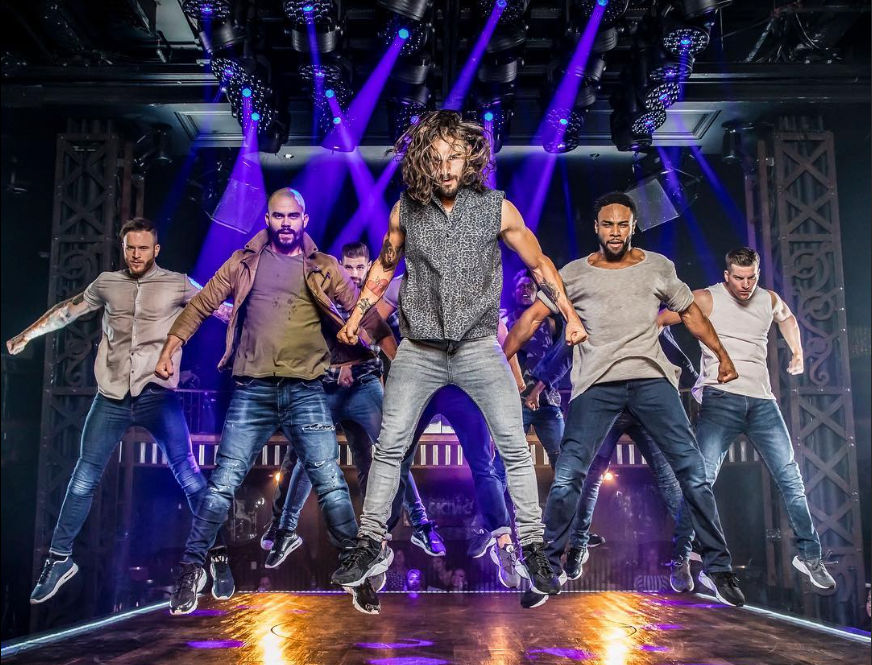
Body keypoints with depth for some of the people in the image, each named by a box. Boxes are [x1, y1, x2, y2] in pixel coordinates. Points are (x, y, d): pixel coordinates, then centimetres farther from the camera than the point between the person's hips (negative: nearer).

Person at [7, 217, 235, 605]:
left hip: (157, 396, -3)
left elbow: (219, 308, 4)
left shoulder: (177, 284, 2)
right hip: (111, 398, 3)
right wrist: (25, 335, 28)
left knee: (187, 474, -10)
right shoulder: (107, 283, 10)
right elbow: (67, 311, 24)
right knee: (83, 479, 6)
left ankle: (217, 556, 0)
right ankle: (59, 559, 22)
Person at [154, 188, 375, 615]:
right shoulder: (244, 263, 10)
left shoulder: (323, 269, 8)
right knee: (222, 484, 1)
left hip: (305, 392, 0)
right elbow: (201, 305, 13)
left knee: (330, 485, -3)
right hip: (252, 391, 1)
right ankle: (191, 569, 17)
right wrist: (169, 351, 6)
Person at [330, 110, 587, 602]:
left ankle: (532, 548, 9)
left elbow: (539, 262, 5)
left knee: (515, 447, -4)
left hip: (479, 346, -1)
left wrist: (569, 314, -2)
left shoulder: (497, 208, -4)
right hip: (419, 349, 2)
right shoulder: (406, 210, 0)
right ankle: (372, 546, 16)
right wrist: (356, 317, 11)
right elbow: (384, 265, 15)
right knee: (390, 447, 2)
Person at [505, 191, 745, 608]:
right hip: (596, 384, -1)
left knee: (692, 469, -3)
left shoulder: (658, 267, 13)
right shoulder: (574, 274, 9)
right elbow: (533, 317, 5)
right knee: (568, 476, -10)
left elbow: (691, 313, 20)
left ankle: (716, 566, 12)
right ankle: (547, 568, 4)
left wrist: (722, 355, 12)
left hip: (651, 378, 2)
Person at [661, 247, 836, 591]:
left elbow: (787, 317, 36)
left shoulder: (769, 300, 13)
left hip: (762, 401, 5)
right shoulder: (706, 299, -1)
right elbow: (658, 320, -3)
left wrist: (797, 353, 26)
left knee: (790, 477, 4)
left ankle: (809, 555, 18)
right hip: (720, 399, -4)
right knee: (702, 476, -14)